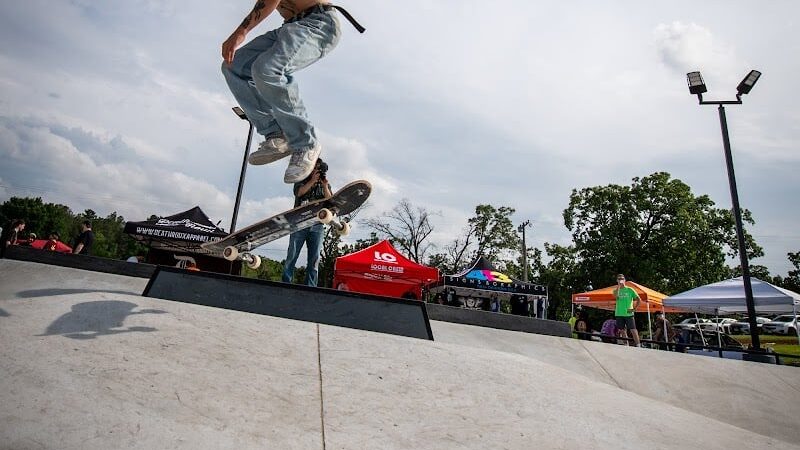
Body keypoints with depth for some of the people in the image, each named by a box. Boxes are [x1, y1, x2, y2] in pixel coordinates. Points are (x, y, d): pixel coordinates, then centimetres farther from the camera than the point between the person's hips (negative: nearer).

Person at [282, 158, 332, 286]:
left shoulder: (325, 185, 18)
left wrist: (324, 186, -7)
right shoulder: (302, 180, 14)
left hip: (317, 226, 2)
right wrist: (312, 181, -13)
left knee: (314, 259, -2)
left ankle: (310, 288, -1)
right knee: (292, 256, -4)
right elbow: (298, 192, -7)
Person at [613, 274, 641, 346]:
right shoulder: (616, 290, 9)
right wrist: (619, 285, -15)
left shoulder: (630, 290, 4)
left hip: (629, 314, -2)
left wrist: (634, 309, -4)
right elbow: (615, 296, -15)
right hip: (619, 314, 2)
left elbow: (639, 299, 5)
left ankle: (638, 345, -5)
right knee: (622, 331, 6)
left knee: (633, 330, -6)